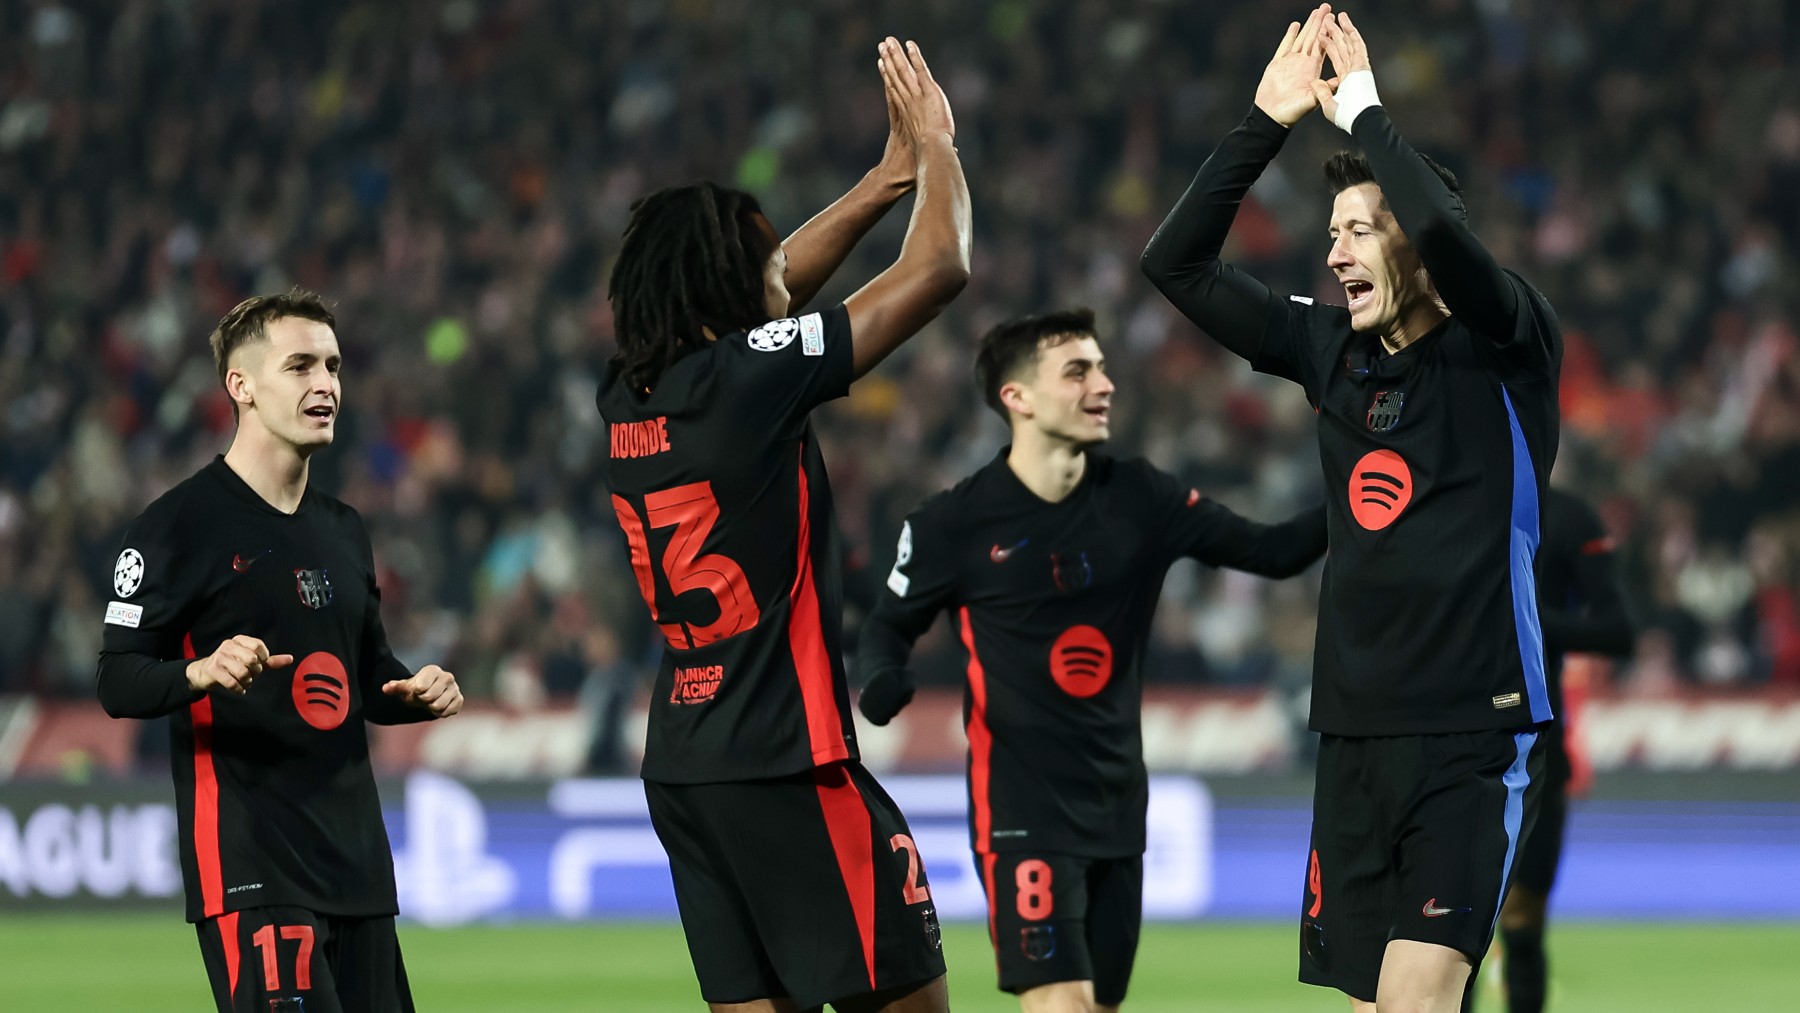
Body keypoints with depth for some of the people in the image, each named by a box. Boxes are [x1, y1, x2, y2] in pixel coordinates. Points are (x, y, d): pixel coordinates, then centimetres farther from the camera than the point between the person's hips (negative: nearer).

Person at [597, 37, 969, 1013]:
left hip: (681, 766, 8)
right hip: (786, 760, -8)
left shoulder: (627, 396, 8)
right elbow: (940, 267, -5)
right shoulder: (748, 377, -12)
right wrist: (936, 146, 12)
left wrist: (888, 177, 27)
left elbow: (759, 290, 26)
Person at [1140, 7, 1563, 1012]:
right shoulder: (1333, 350, 10)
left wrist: (1364, 110, -13)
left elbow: (1443, 229, -26)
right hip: (1355, 732, 6)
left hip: (1473, 736, -6)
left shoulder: (1504, 348, -6)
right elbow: (1178, 262, 11)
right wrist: (1265, 122, 3)